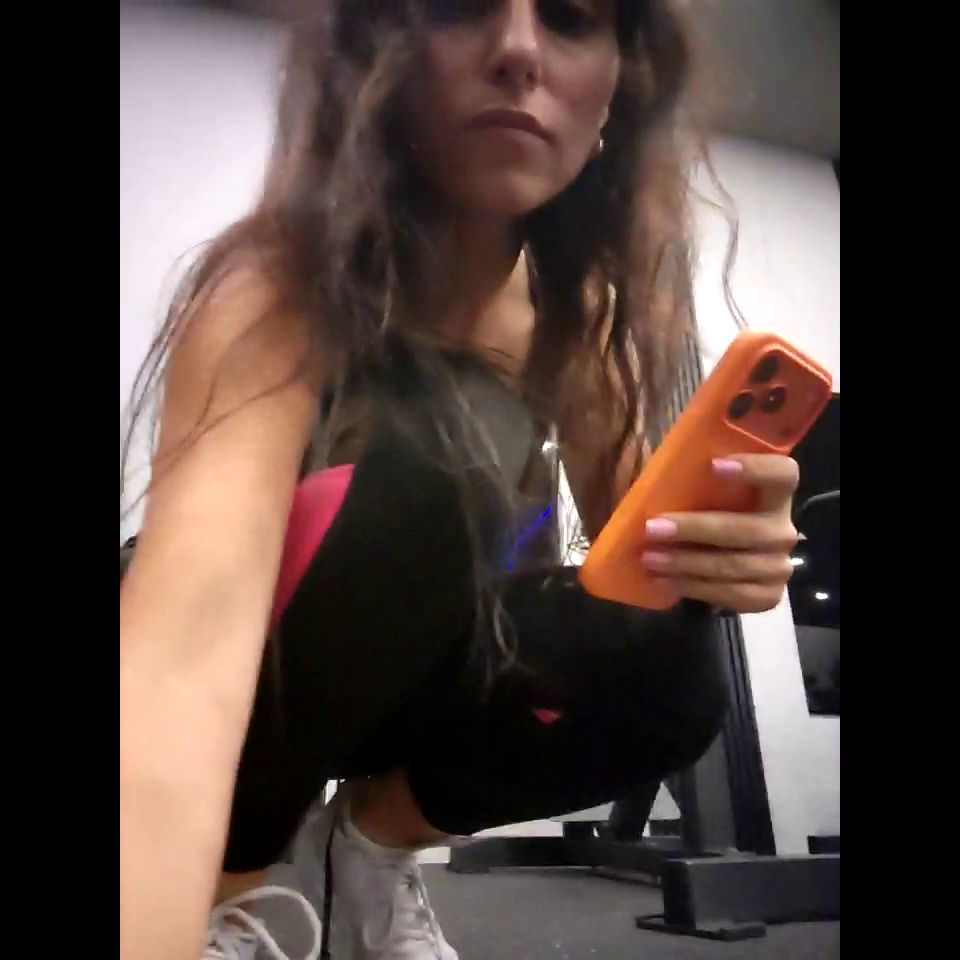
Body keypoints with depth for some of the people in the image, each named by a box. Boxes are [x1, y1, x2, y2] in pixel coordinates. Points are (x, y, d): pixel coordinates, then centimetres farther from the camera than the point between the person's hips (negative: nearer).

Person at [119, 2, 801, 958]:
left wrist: (710, 551, -31)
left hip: (385, 679, 5)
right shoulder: (282, 283, -30)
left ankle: (366, 848, 4)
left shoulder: (575, 307, -10)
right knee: (407, 497, -33)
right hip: (232, 691, -4)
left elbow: (634, 556, -7)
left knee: (665, 675, -21)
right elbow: (186, 645, -45)